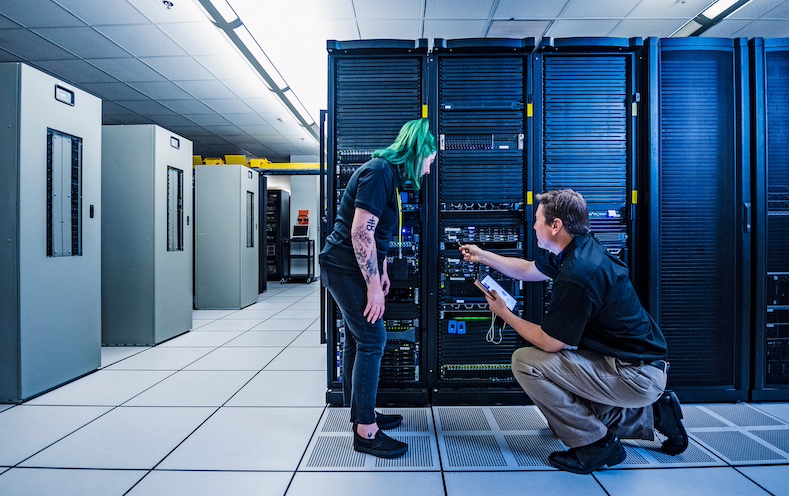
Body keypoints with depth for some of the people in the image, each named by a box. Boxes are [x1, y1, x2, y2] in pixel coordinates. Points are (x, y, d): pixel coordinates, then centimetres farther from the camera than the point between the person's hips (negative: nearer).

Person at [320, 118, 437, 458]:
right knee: (372, 340, -7)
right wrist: (374, 286, -20)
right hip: (346, 268, -10)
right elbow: (360, 233, -24)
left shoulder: (388, 173, 13)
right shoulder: (379, 172, -18)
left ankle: (360, 411, 30)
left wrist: (381, 270, 20)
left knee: (357, 338, 16)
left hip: (345, 268, 10)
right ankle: (366, 431, 3)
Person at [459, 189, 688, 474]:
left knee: (525, 362, -17)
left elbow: (549, 343, -19)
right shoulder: (579, 248, 3)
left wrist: (504, 313, -6)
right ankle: (652, 415, 24)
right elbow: (528, 270, 20)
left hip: (634, 376, -10)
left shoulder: (576, 275, -28)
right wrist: (482, 256, 23)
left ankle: (595, 444, -3)